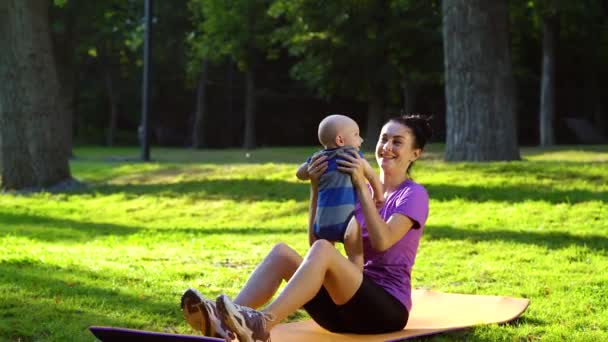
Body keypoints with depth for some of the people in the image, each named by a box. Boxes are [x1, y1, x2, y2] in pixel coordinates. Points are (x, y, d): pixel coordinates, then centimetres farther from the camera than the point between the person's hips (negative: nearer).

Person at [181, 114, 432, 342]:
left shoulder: (413, 194, 0)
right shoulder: (357, 193, 18)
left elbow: (382, 241, -18)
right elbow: (317, 237, 8)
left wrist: (362, 185, -17)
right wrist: (316, 189, -4)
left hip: (388, 308, -6)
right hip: (344, 307, 6)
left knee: (322, 250, -31)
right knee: (281, 252, -16)